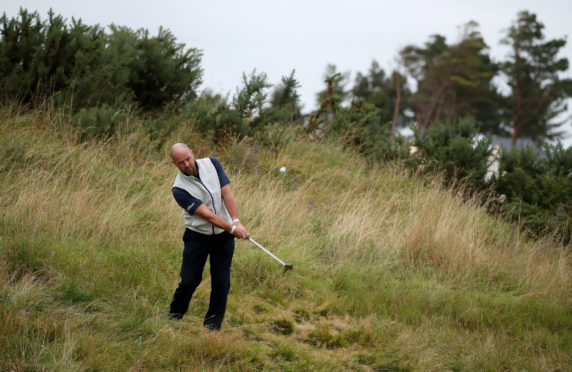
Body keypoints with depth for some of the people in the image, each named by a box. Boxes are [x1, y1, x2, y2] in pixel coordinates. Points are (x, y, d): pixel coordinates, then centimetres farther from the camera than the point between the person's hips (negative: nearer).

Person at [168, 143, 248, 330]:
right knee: (190, 280, -2)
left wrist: (236, 221, -17)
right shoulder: (179, 189, -17)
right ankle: (175, 316, 22)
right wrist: (232, 228, -23)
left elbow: (226, 193, -6)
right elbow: (207, 214, -20)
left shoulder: (212, 164, -5)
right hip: (197, 237, -3)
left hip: (223, 236, 3)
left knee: (221, 280, 1)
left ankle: (212, 325, 12)